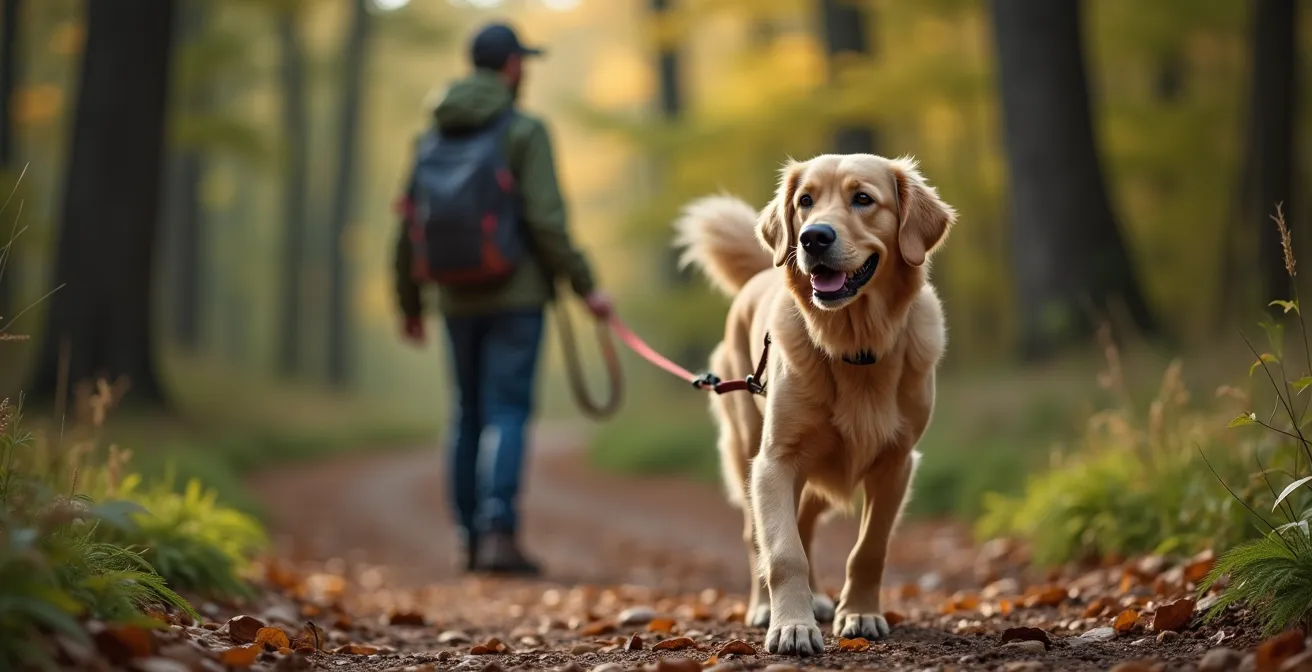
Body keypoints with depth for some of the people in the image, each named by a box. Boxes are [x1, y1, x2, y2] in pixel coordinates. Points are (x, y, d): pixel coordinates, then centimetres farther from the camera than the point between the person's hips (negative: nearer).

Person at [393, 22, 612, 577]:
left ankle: (473, 539, 17)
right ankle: (497, 532, -17)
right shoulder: (525, 131, -8)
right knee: (507, 414, -7)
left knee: (470, 415, 13)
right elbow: (546, 219, -17)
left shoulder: (435, 136, 9)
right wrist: (586, 286, -10)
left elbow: (410, 228, 9)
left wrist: (410, 305, 18)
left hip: (459, 298, 5)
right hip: (516, 295, -5)